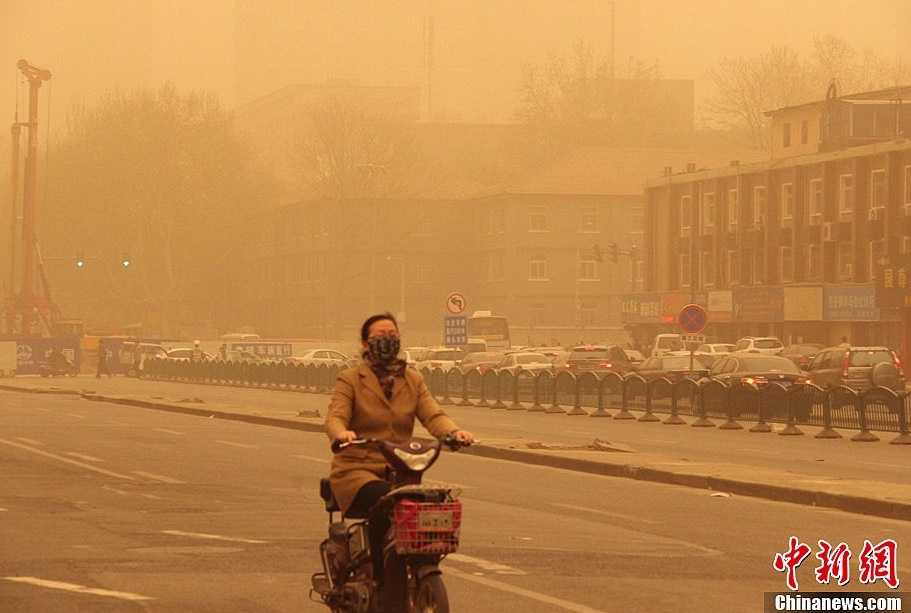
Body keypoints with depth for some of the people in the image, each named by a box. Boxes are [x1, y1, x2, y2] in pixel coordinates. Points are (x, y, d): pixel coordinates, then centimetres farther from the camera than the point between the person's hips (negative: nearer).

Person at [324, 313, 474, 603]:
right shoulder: (350, 379, 4)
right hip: (357, 470, -4)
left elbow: (433, 415, -1)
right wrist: (341, 433, -37)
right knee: (382, 502, -35)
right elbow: (335, 417, -11)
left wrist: (454, 431, -24)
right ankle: (380, 581, -27)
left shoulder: (413, 380, 15)